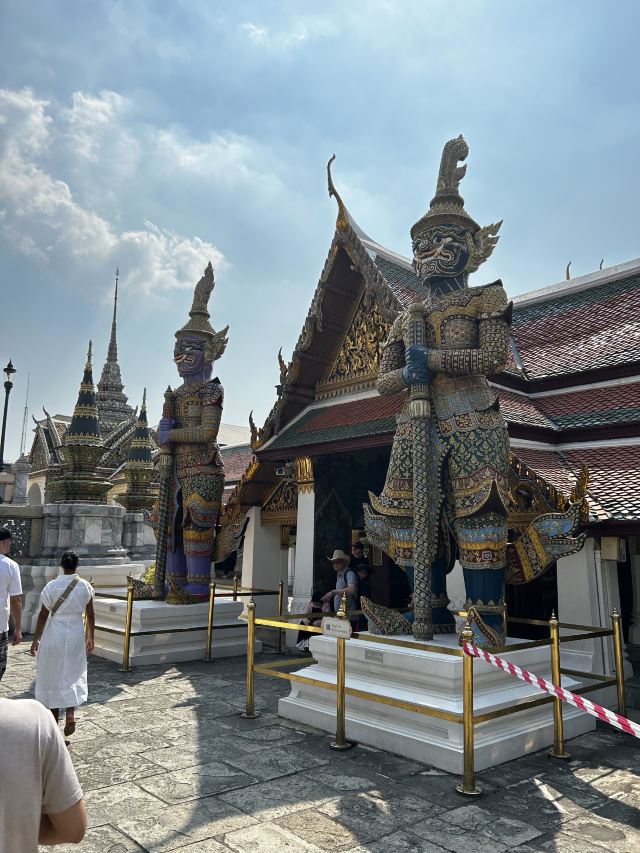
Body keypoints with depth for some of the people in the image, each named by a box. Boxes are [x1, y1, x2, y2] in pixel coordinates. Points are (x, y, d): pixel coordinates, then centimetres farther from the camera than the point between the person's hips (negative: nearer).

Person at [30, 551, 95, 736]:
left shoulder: (52, 586, -9)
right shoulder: (85, 586, -3)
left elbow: (43, 615, -7)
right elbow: (90, 615, 2)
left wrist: (36, 639, 2)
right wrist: (90, 638, 13)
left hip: (54, 633, -1)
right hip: (76, 633, 1)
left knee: (52, 675, 13)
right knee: (72, 675, 13)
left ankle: (53, 720, 21)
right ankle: (70, 713, -6)